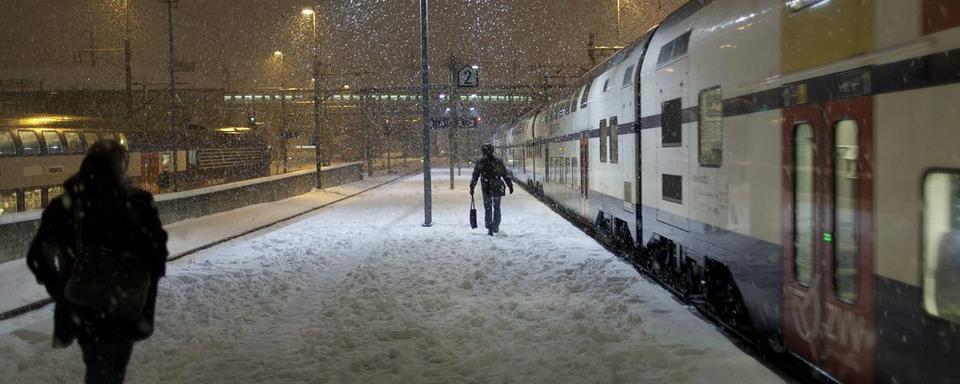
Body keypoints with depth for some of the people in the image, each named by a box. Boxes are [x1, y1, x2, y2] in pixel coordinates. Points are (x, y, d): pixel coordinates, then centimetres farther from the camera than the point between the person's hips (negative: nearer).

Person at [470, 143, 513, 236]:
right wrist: (510, 186, 8)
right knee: (496, 208, 14)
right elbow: (506, 175, 1)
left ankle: (489, 229, 4)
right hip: (498, 189, 0)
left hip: (486, 190, 0)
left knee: (487, 209, 11)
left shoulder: (480, 163, -4)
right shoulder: (499, 162, -3)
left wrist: (472, 187, 2)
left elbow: (475, 176, -4)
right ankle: (495, 227, 12)